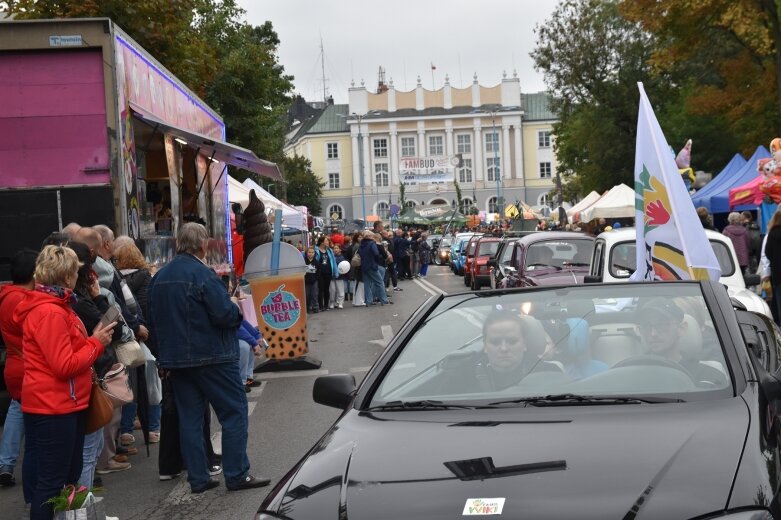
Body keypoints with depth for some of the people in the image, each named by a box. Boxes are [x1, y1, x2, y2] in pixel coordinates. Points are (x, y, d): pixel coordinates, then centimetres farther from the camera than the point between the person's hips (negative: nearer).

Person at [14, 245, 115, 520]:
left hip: (63, 404, 11)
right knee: (51, 482, -1)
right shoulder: (50, 313, -20)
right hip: (53, 407, -11)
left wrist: (93, 341, 4)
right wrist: (96, 343, -12)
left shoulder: (54, 306, 13)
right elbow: (64, 366, -23)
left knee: (70, 476, 18)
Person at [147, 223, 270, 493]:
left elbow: (153, 319, 16)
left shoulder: (159, 277, 9)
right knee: (234, 411, 1)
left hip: (175, 357, 7)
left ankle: (198, 478, 14)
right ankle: (237, 475, 2)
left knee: (189, 417, 11)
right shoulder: (202, 274, -15)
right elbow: (225, 314, -20)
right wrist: (238, 310, 0)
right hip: (212, 356, -7)